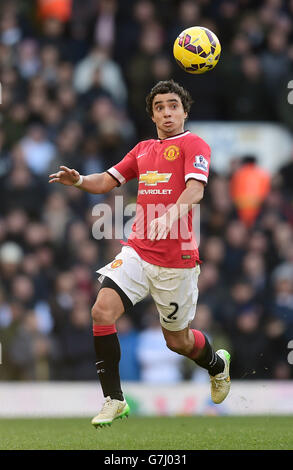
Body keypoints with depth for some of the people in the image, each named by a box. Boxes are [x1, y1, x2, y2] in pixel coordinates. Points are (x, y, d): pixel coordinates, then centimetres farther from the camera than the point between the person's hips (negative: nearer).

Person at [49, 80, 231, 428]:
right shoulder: (143, 149, 16)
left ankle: (218, 364, 44)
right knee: (102, 310, -17)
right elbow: (108, 181, 16)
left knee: (177, 341, 9)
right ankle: (114, 400, -7)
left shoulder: (193, 145, -4)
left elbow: (195, 189, -19)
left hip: (176, 260, -5)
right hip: (137, 251, 5)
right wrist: (79, 180, -7)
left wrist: (170, 215, -39)